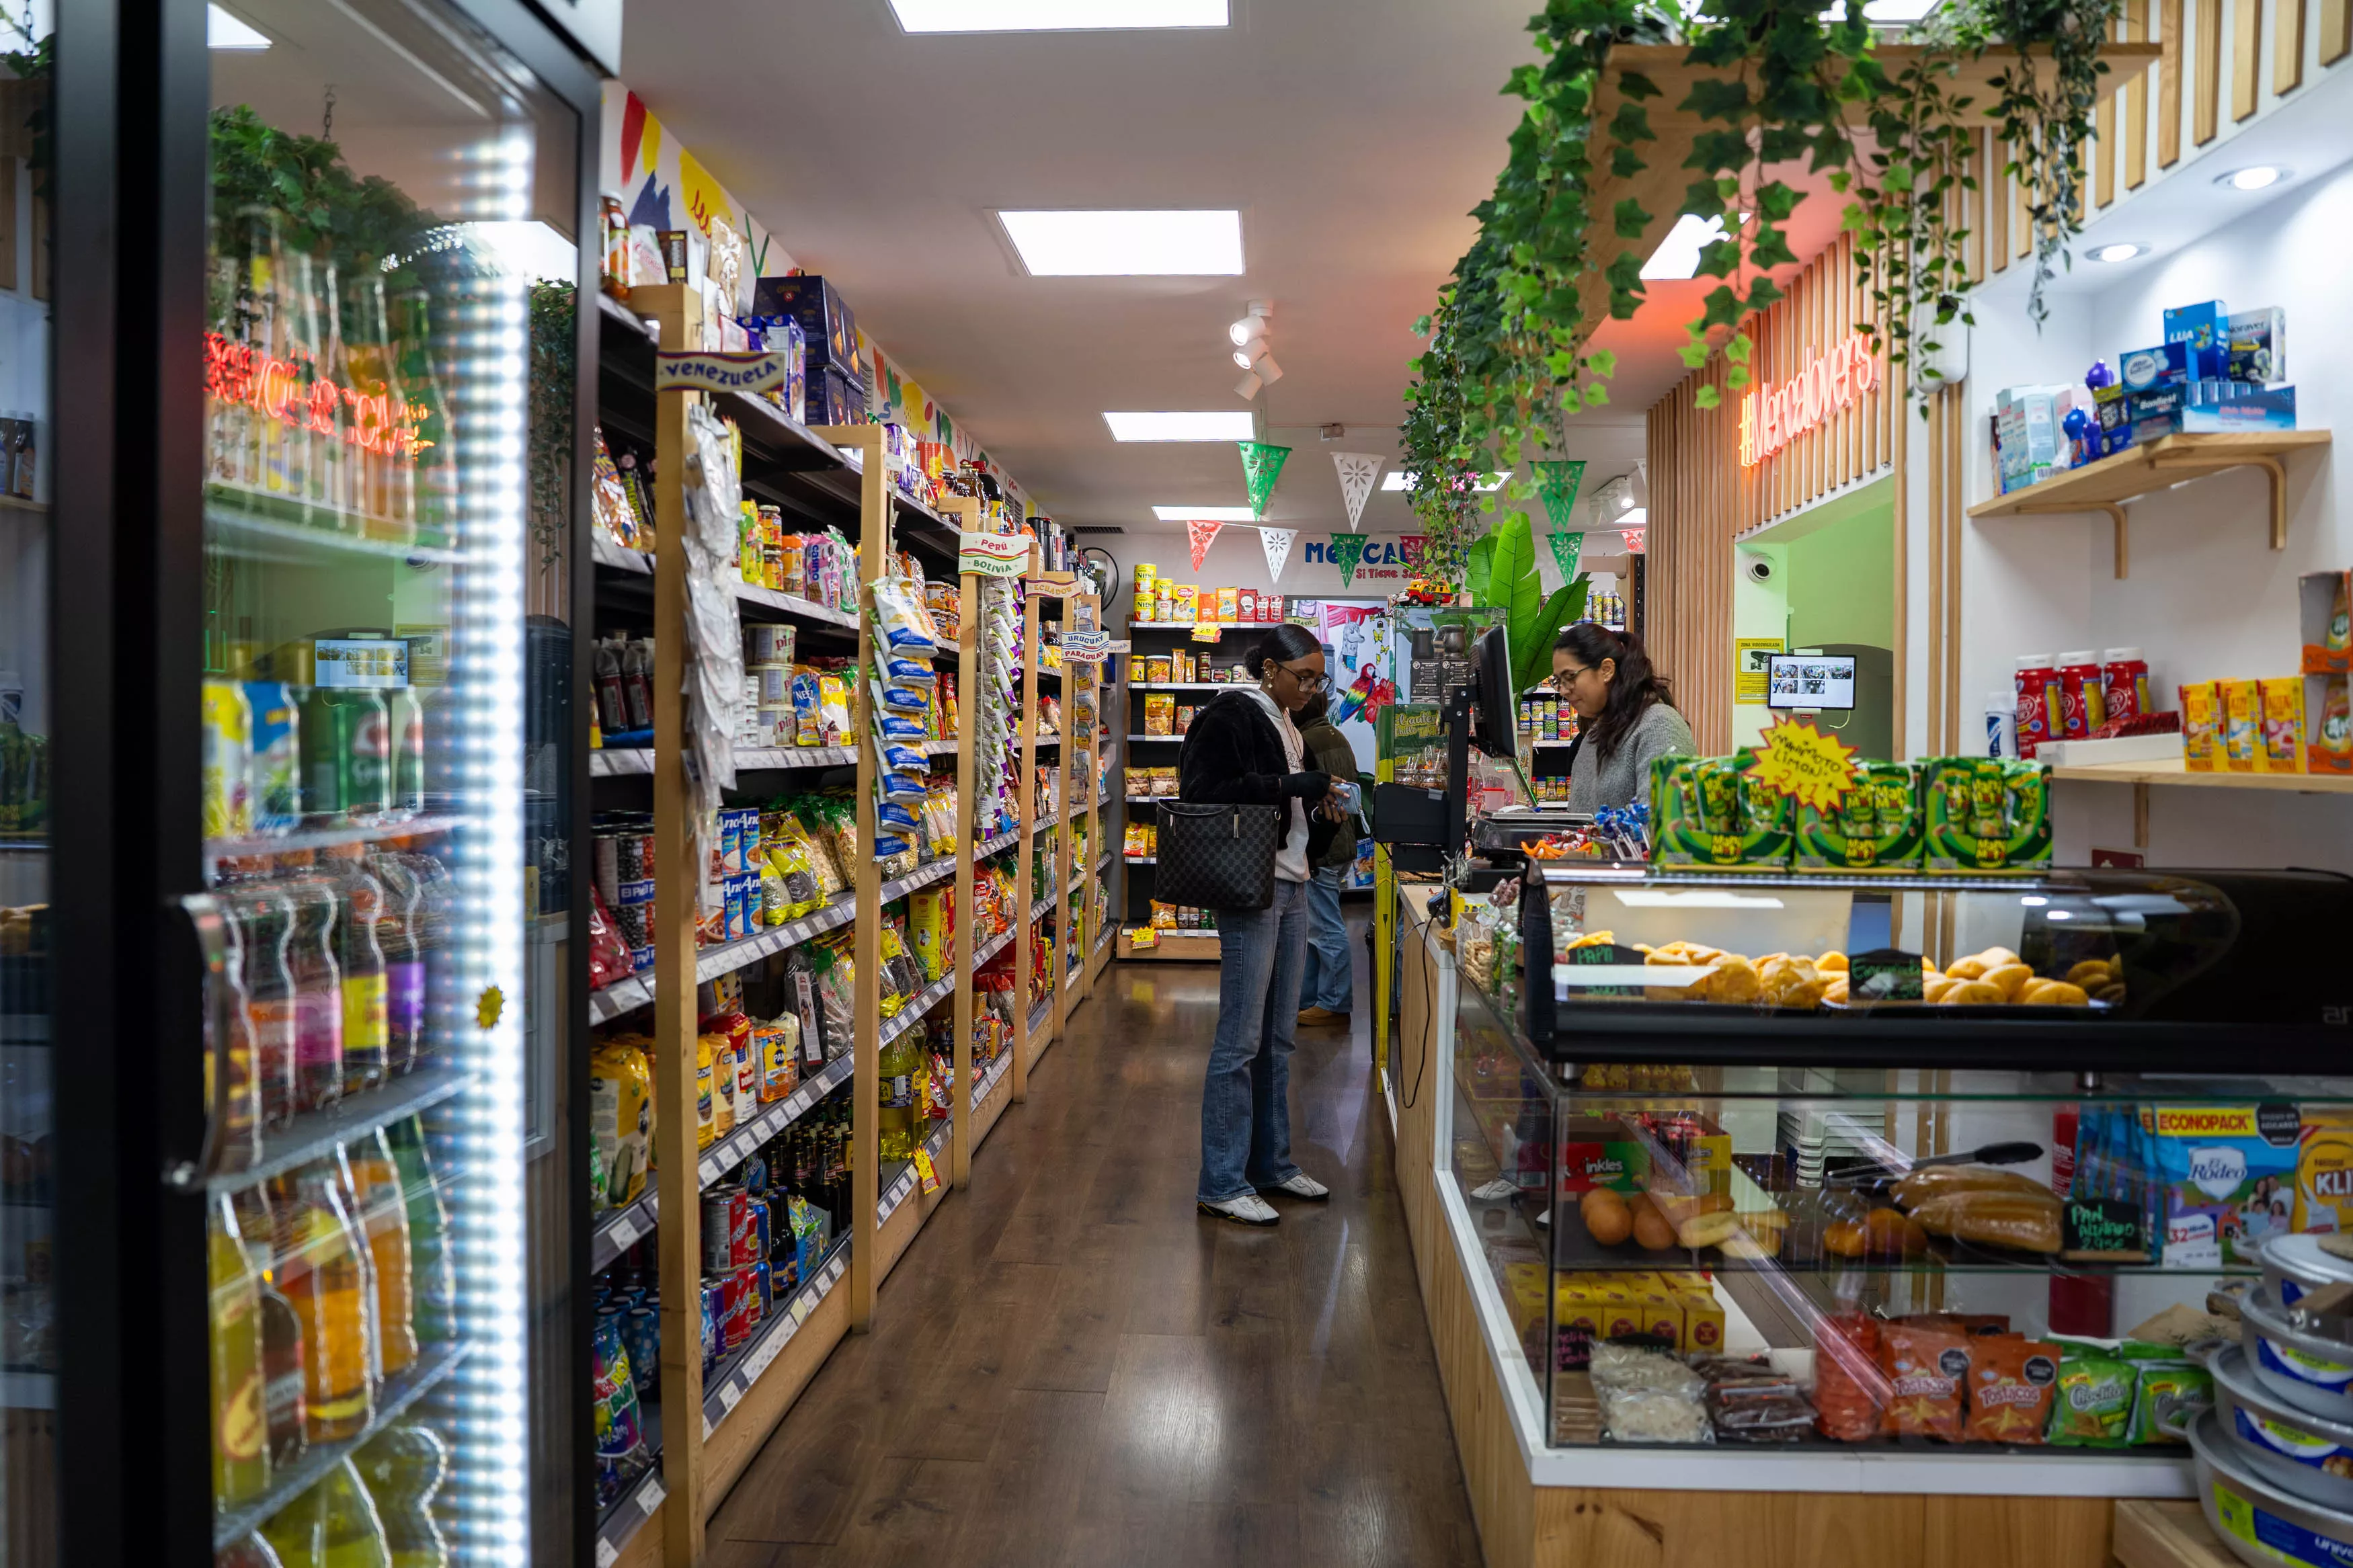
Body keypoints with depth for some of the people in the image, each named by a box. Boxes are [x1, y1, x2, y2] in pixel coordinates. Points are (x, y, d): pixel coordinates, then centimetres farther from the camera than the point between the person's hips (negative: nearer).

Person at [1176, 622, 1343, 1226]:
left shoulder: (1287, 727, 18)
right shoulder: (1231, 717, -8)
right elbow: (1201, 791, -20)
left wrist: (1324, 817, 5)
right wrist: (1285, 786, -20)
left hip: (1291, 889, 9)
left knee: (1278, 1037, 14)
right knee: (1240, 1040, -5)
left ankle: (1271, 1162, 25)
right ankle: (1222, 1182, 4)